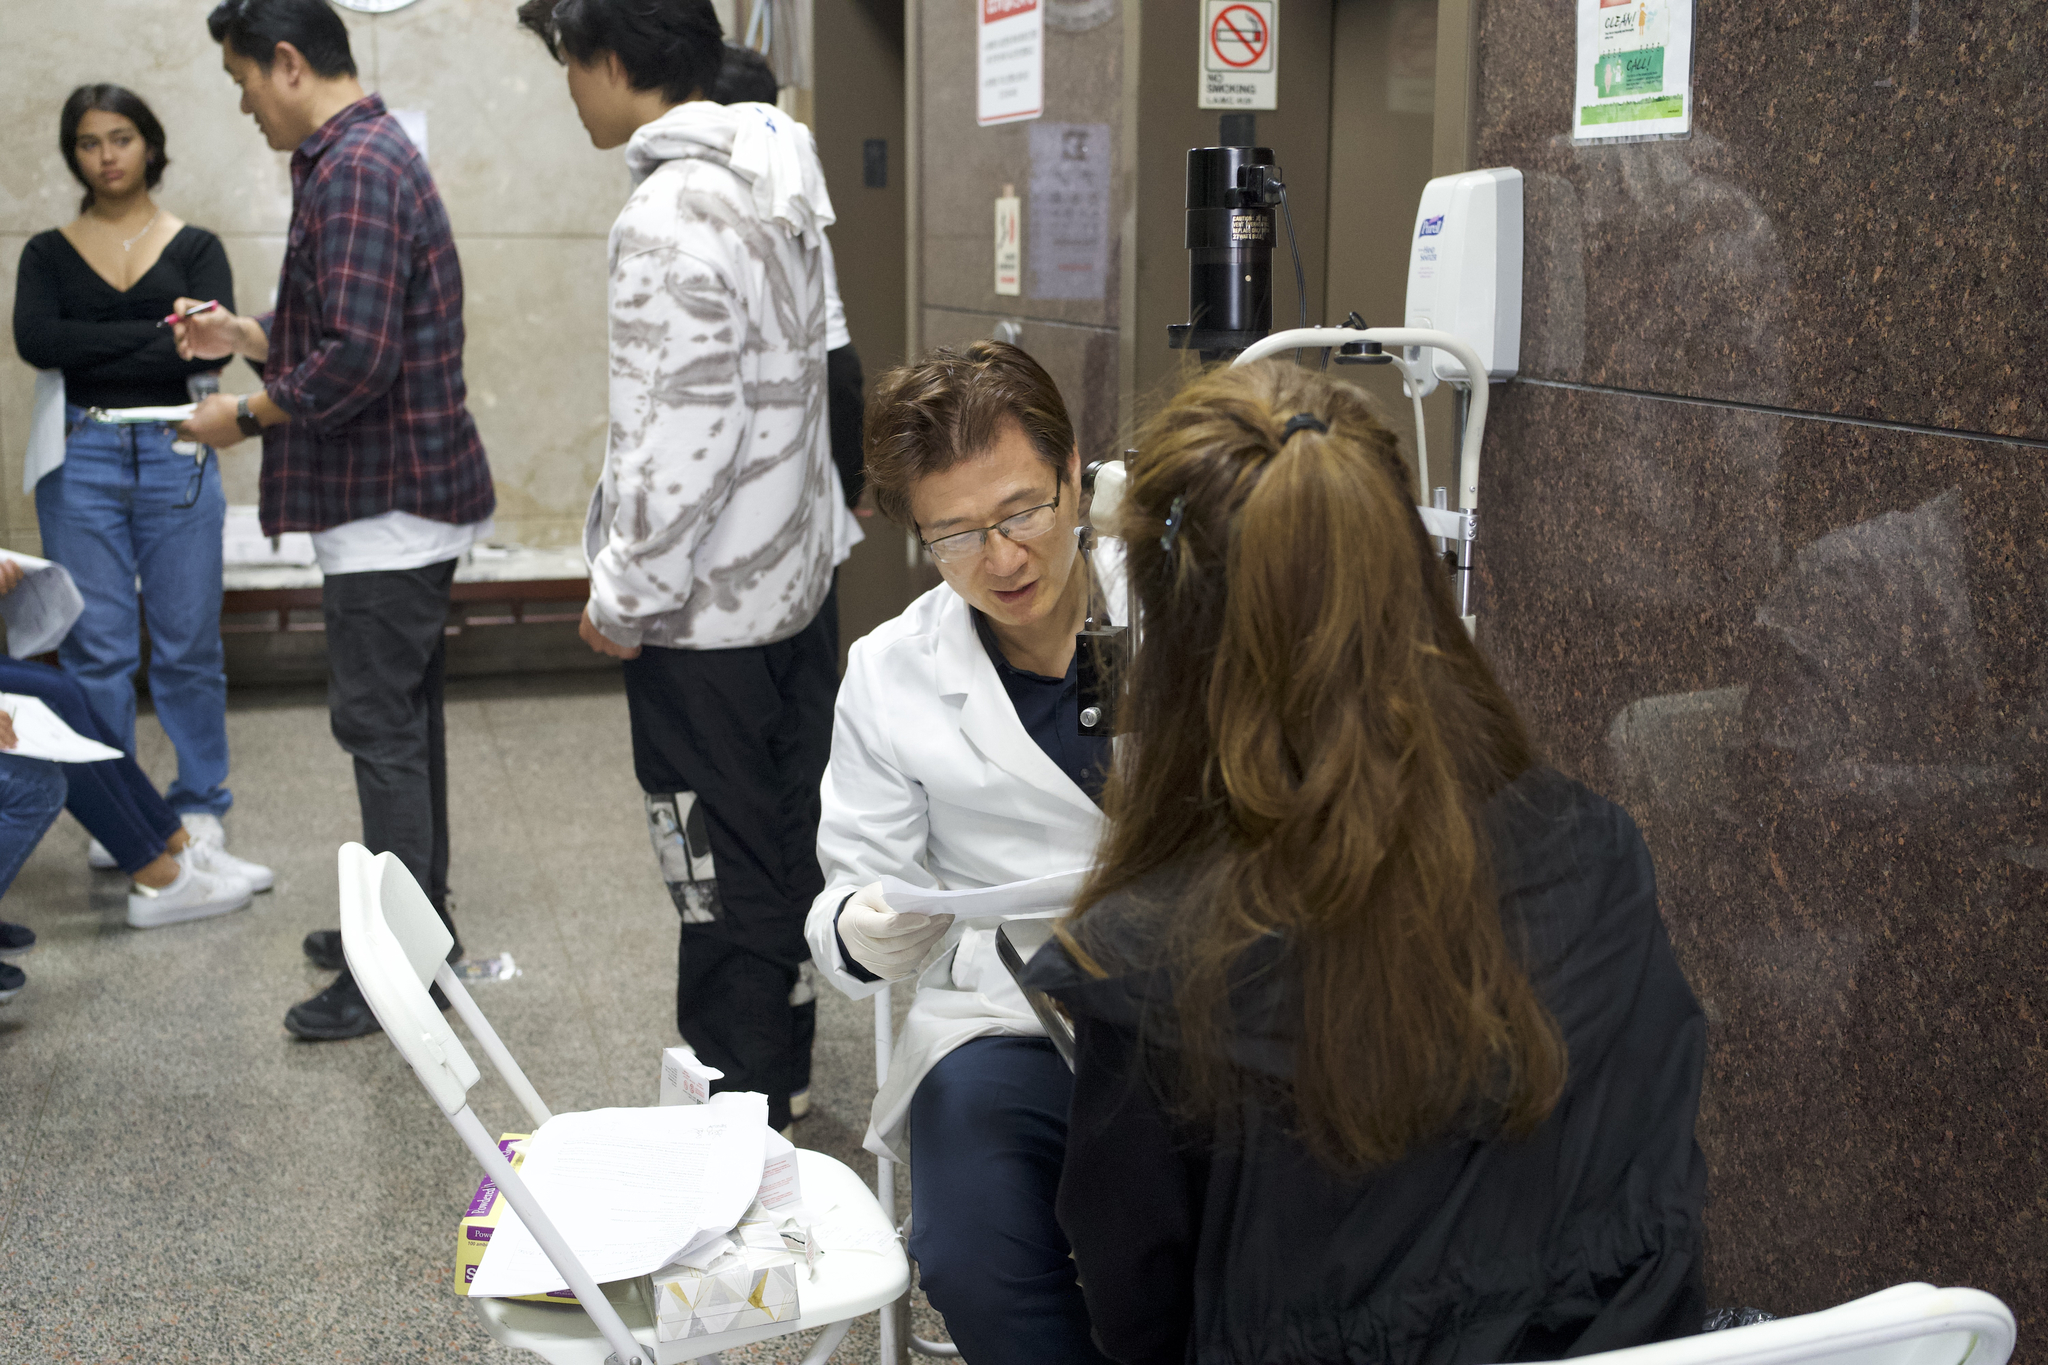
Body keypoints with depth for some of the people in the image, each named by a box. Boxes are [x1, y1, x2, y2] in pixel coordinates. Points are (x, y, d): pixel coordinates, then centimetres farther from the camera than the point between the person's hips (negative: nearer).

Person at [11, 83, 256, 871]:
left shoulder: (195, 248, 7)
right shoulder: (48, 254, 9)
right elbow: (35, 340, -9)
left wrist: (91, 354, -11)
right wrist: (156, 334, -12)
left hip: (176, 458, -1)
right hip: (81, 462, 1)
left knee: (187, 643, 2)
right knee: (96, 645, 3)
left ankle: (199, 804, 16)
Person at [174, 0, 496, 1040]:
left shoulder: (354, 171, -18)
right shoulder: (369, 154, 17)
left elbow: (357, 359, -25)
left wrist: (245, 416, -12)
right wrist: (244, 336, 14)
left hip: (388, 504, -11)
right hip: (409, 491, 11)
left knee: (380, 728, -5)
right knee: (403, 720, 17)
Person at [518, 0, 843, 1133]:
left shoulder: (672, 214, -20)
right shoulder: (777, 182, 8)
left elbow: (685, 437, -25)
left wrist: (623, 598, -14)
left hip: (708, 619, -9)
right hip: (795, 579, 9)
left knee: (726, 890, 3)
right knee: (788, 857, 18)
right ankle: (777, 1087, 33)